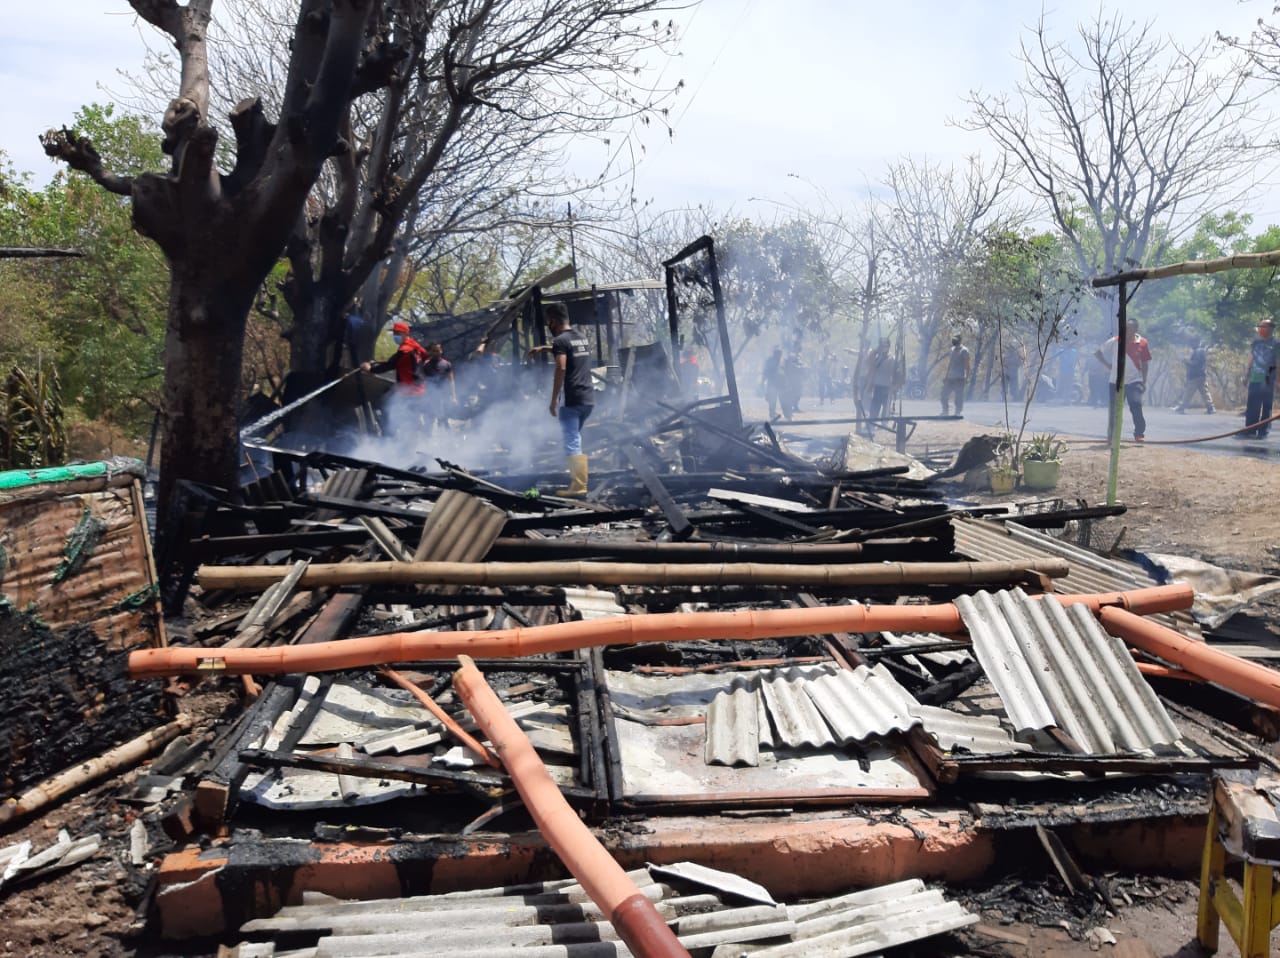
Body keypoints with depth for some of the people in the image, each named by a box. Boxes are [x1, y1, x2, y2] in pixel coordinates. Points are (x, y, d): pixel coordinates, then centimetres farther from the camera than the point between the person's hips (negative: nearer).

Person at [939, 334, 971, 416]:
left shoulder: (964, 350, -6)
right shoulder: (952, 349, 15)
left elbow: (967, 365, -9)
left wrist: (967, 378, -14)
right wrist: (946, 376, 18)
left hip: (959, 378, -7)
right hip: (950, 377, 7)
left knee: (959, 397, -5)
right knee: (944, 394, 8)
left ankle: (958, 413, 0)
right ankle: (945, 412, 17)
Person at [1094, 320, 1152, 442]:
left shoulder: (1143, 344, -3)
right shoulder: (1115, 341, -4)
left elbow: (1145, 363, 4)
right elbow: (1097, 353, 4)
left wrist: (1144, 382, 1)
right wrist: (1108, 365, -6)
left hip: (1134, 381, -1)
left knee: (1136, 407, -16)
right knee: (1114, 409, 4)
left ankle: (1139, 434, -7)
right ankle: (1111, 436, 18)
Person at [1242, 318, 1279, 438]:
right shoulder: (1255, 343, 11)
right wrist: (1246, 376, 14)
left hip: (1268, 381, -4)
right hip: (1255, 380, 4)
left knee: (1266, 407, 1)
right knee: (1251, 407, 0)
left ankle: (1263, 431, 4)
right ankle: (1250, 431, 2)